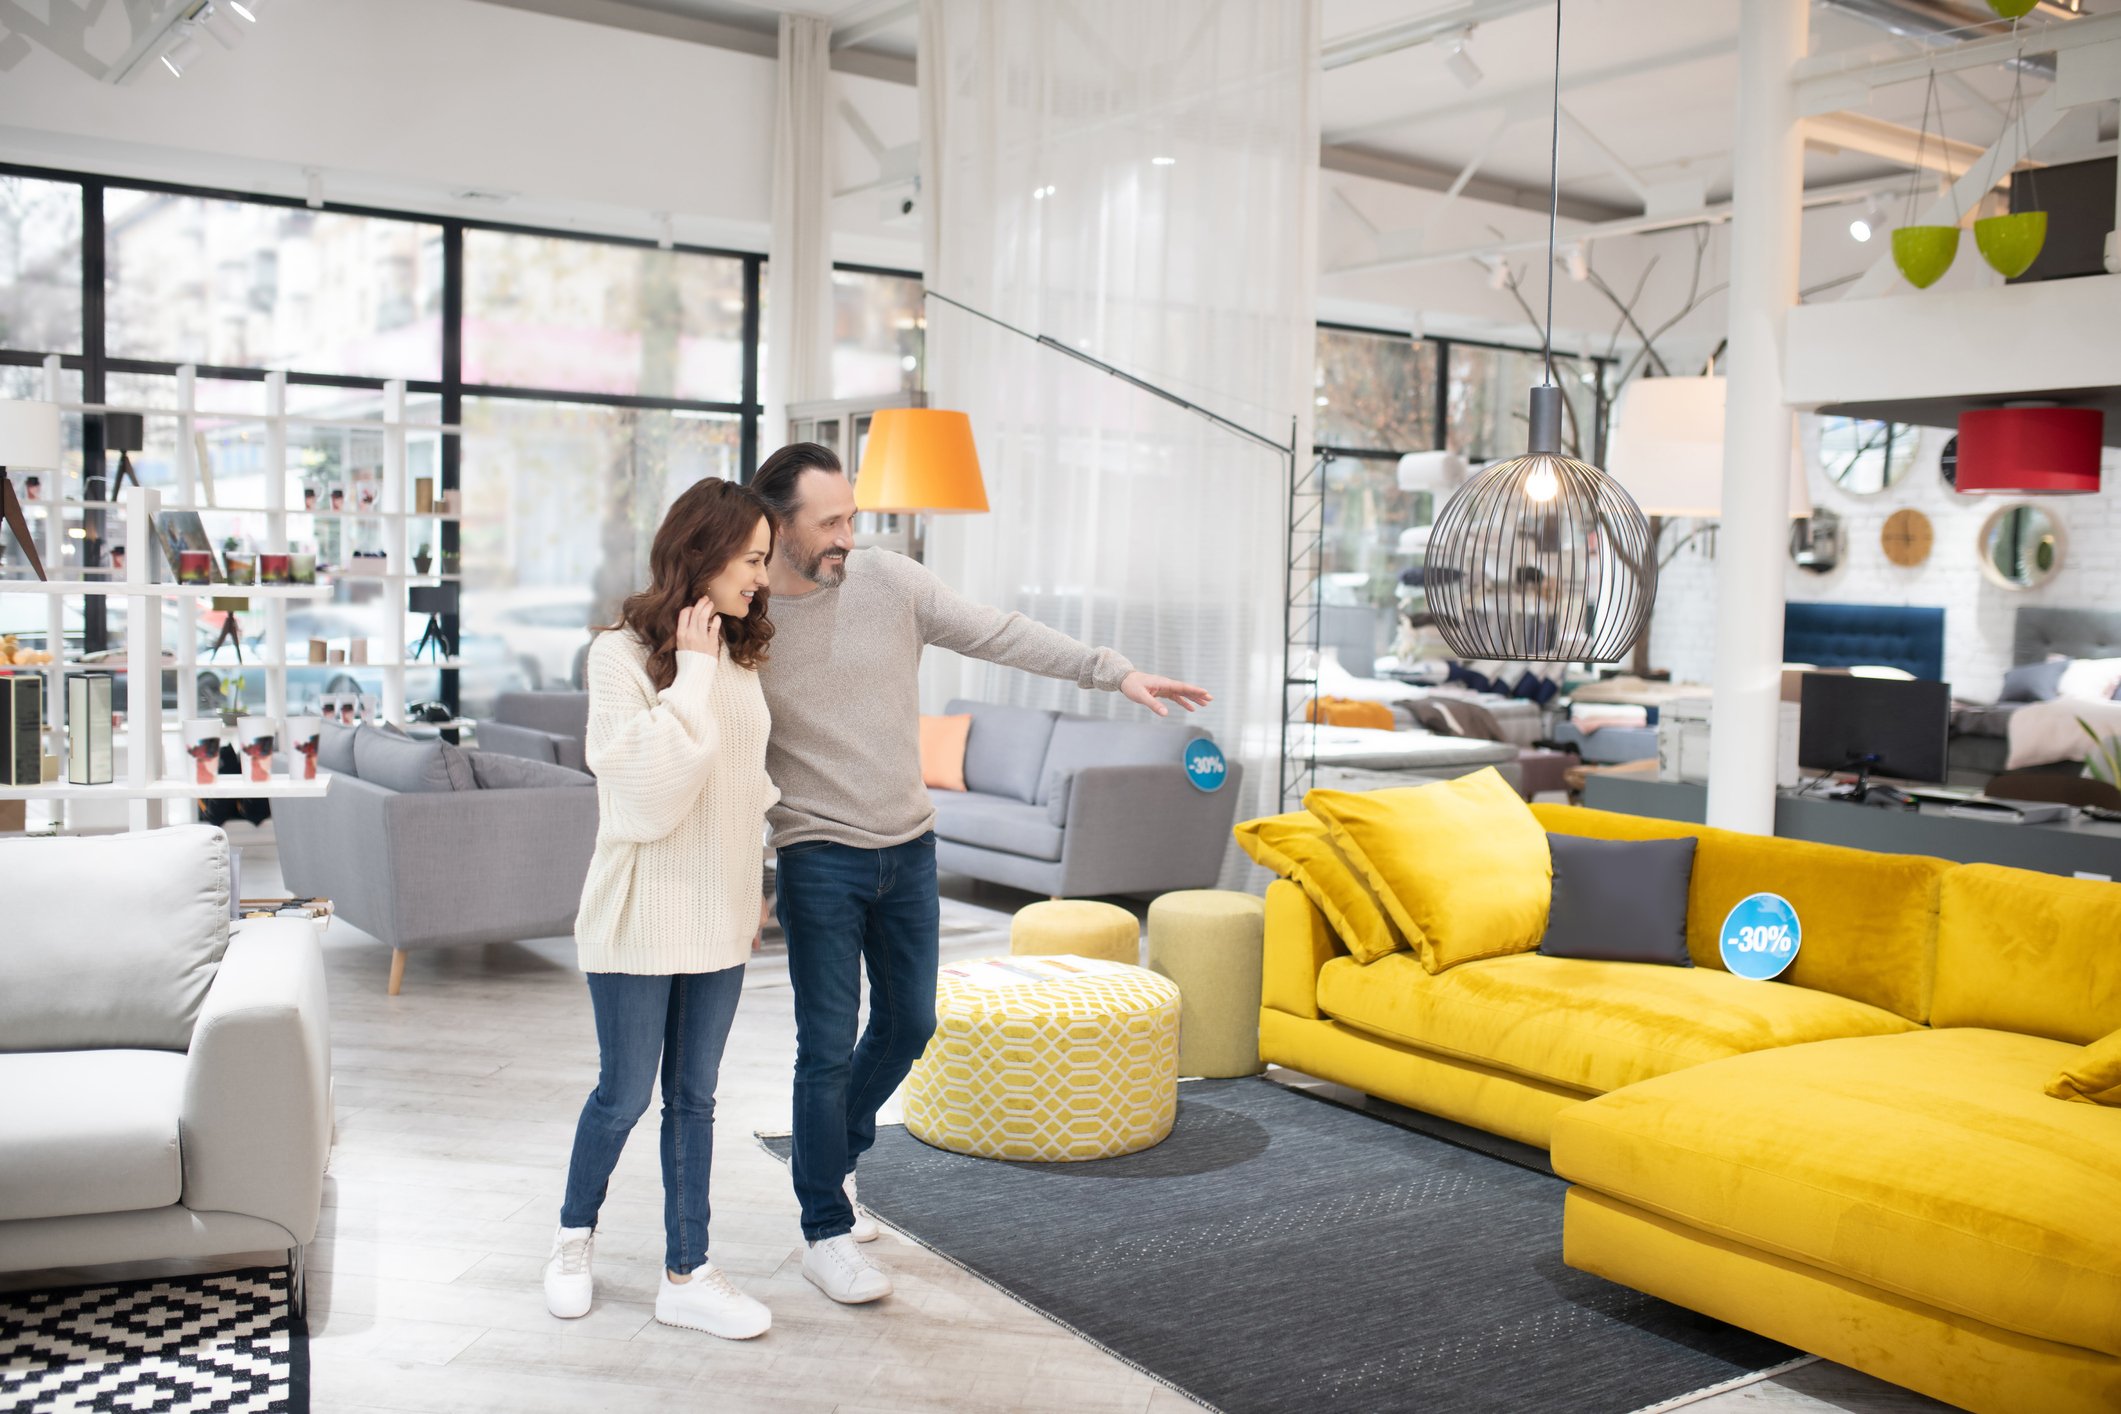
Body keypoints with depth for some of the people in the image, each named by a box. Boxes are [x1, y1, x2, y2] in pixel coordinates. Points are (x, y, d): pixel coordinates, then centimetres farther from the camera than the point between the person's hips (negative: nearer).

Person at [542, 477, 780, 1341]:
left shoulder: (739, 656, 6)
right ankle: (574, 1235, 34)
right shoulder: (622, 654, -13)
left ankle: (686, 1276, 21)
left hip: (718, 916, 5)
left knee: (692, 1098, 12)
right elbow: (650, 792, -23)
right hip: (641, 914, -5)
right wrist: (694, 672, -21)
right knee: (624, 1095, 8)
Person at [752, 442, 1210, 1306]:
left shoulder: (889, 581, -3)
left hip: (909, 847, 4)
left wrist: (1114, 671, -10)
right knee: (829, 1045, -2)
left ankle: (830, 1156, 40)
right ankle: (827, 1234, 15)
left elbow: (1001, 636, -3)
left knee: (908, 1023, 15)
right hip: (819, 856, -4)